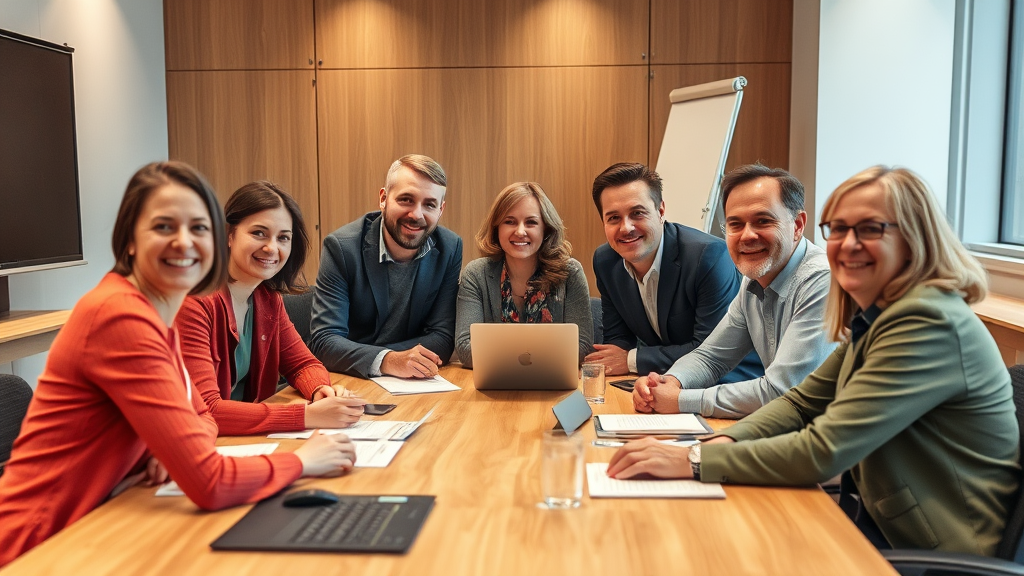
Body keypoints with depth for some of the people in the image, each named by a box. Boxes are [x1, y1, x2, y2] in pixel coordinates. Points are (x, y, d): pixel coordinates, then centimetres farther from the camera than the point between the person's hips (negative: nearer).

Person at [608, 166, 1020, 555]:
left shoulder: (930, 324, -24)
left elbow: (823, 452, -28)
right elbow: (803, 402, 6)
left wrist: (693, 461, -25)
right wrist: (724, 443, -12)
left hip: (948, 555, -7)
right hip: (888, 530, 7)